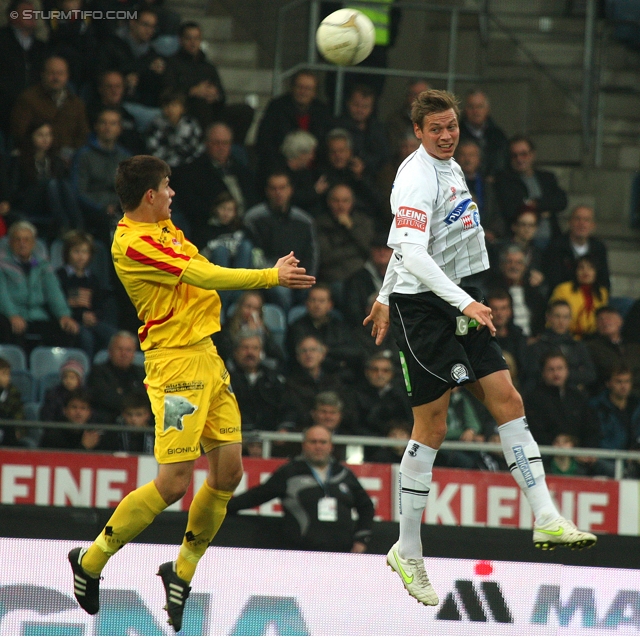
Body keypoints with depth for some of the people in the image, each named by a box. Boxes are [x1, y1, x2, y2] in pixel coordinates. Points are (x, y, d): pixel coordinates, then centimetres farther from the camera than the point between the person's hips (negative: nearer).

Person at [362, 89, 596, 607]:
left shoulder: (451, 167, 13)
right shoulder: (417, 178, -17)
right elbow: (412, 253, -28)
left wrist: (386, 296, 29)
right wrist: (466, 303, -35)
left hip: (458, 305, 9)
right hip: (421, 307, -9)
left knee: (507, 399, 0)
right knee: (431, 428, -5)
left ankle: (546, 519, -3)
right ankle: (408, 551, 4)